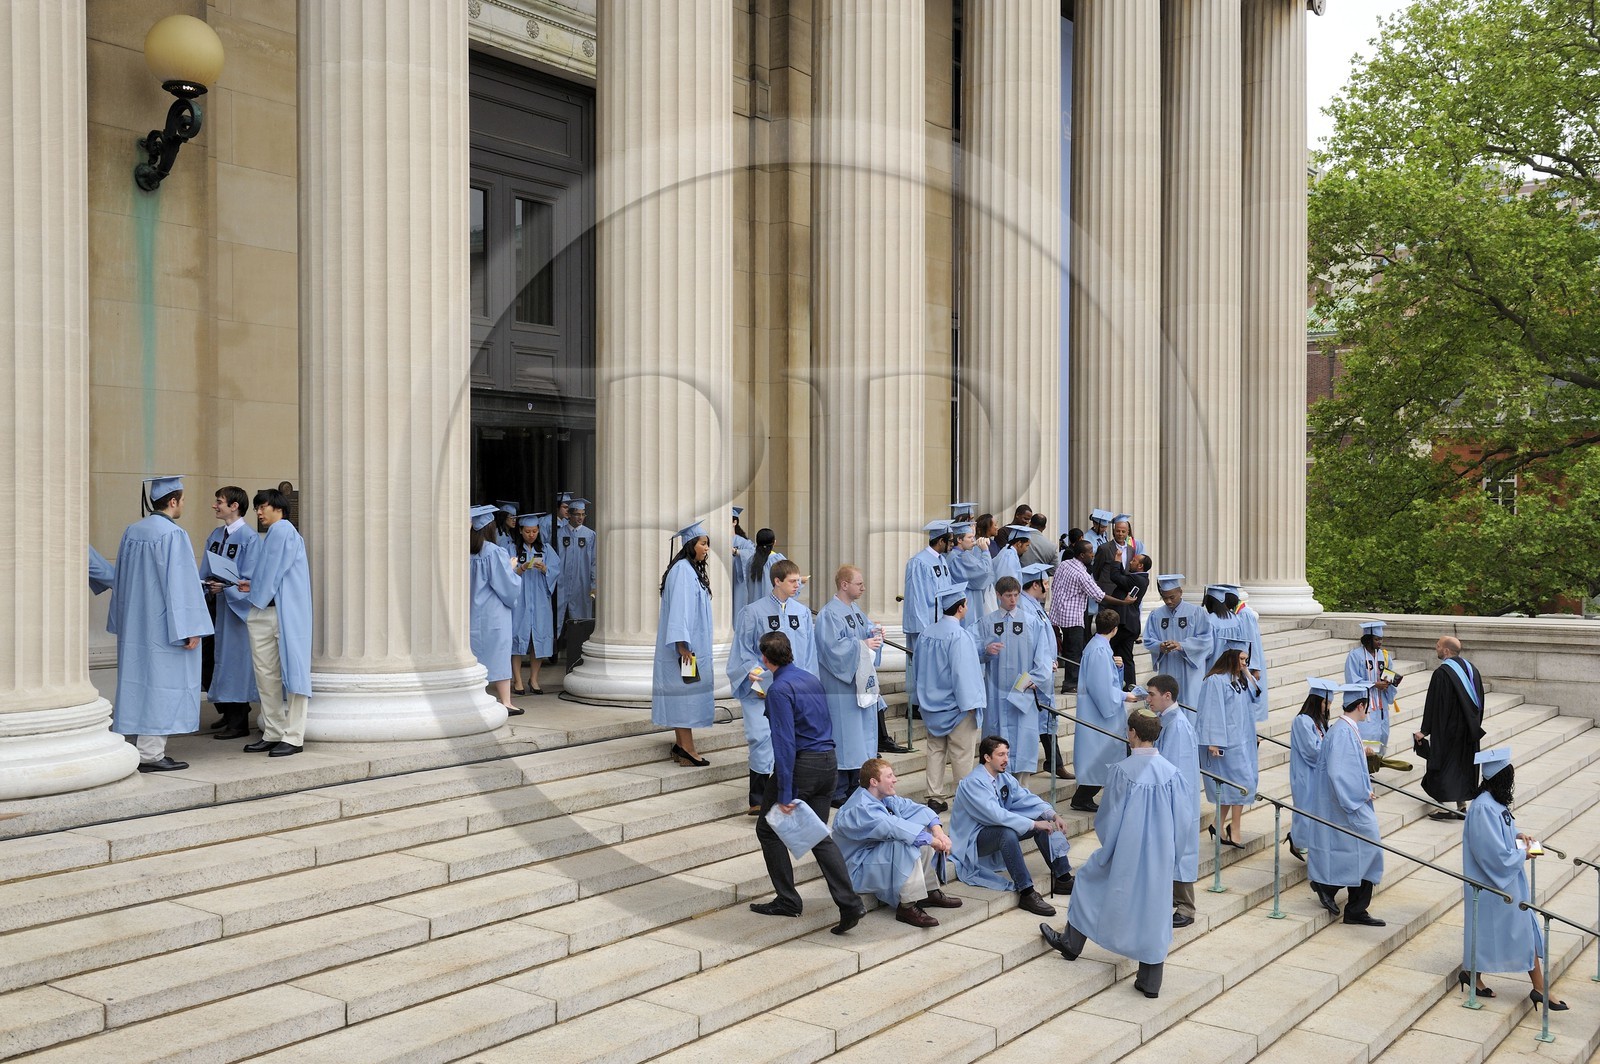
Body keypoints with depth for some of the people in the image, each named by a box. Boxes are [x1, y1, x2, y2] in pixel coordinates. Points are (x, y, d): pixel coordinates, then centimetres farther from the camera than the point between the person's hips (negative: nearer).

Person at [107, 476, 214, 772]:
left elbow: (121, 580, 15)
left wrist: (123, 622, 23)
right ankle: (150, 754, -2)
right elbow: (179, 584, -18)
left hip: (134, 623, 8)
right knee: (160, 683, -4)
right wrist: (190, 628, -16)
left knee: (138, 680, 12)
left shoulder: (131, 532, 8)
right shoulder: (172, 534, -16)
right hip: (162, 624, -8)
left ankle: (137, 747, 18)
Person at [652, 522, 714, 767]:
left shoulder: (693, 570, 16)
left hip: (693, 643, 10)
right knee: (686, 691, -8)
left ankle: (680, 745, 13)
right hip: (685, 644, -10)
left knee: (685, 692, 10)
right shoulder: (682, 569, -15)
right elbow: (679, 608, -21)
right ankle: (687, 748, -6)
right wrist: (682, 644, -25)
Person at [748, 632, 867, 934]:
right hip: (828, 762, 8)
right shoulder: (811, 679, 12)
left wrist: (785, 793, -19)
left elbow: (785, 742, -20)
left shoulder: (779, 689, -14)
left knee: (768, 829, 11)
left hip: (801, 763, -8)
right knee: (819, 835, 13)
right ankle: (850, 904, 1)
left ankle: (787, 900, 16)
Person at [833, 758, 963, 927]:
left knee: (923, 834, 4)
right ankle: (907, 905, -27)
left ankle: (930, 892, 6)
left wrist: (937, 830, -16)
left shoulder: (885, 798, 3)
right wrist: (930, 840, -30)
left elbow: (912, 808, 0)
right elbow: (893, 827, -36)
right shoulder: (860, 809, -27)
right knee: (904, 844, -32)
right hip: (859, 869, -10)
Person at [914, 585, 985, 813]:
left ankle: (935, 798, 13)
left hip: (932, 704, 7)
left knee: (935, 751, 11)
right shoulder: (959, 635, -19)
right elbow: (962, 672, -21)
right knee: (961, 754, 2)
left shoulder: (928, 632, 5)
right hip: (955, 706, -7)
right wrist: (970, 703, -15)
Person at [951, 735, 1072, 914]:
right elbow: (995, 814, -32)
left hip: (998, 828, 9)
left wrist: (1052, 815, -17)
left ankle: (1062, 879, -2)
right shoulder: (973, 782, -22)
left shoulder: (1004, 778, 4)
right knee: (1007, 832, -37)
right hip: (973, 840, -9)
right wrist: (1033, 824, -31)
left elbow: (1026, 798, 1)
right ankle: (1026, 893, -34)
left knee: (1044, 821, -4)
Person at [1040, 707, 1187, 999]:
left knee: (1090, 880, 22)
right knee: (1154, 909, 12)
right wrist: (1170, 851, 13)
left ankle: (1071, 943, 36)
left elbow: (1110, 816, -10)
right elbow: (1182, 819, -2)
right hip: (1161, 854, 3)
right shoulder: (1171, 772, -7)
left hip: (1127, 852, -3)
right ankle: (1151, 982, 16)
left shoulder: (1122, 770, -17)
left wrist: (1105, 844, 9)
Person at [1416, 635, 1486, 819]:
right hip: (1469, 728, 8)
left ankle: (1447, 808, 1)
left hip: (1447, 730, -8)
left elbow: (1433, 705, -18)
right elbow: (1479, 701, 13)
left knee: (1444, 765, 1)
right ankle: (1461, 805, 20)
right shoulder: (1470, 669, 5)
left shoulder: (1441, 673, -19)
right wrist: (1475, 725, 21)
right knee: (1463, 764, 15)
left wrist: (1425, 731, -12)